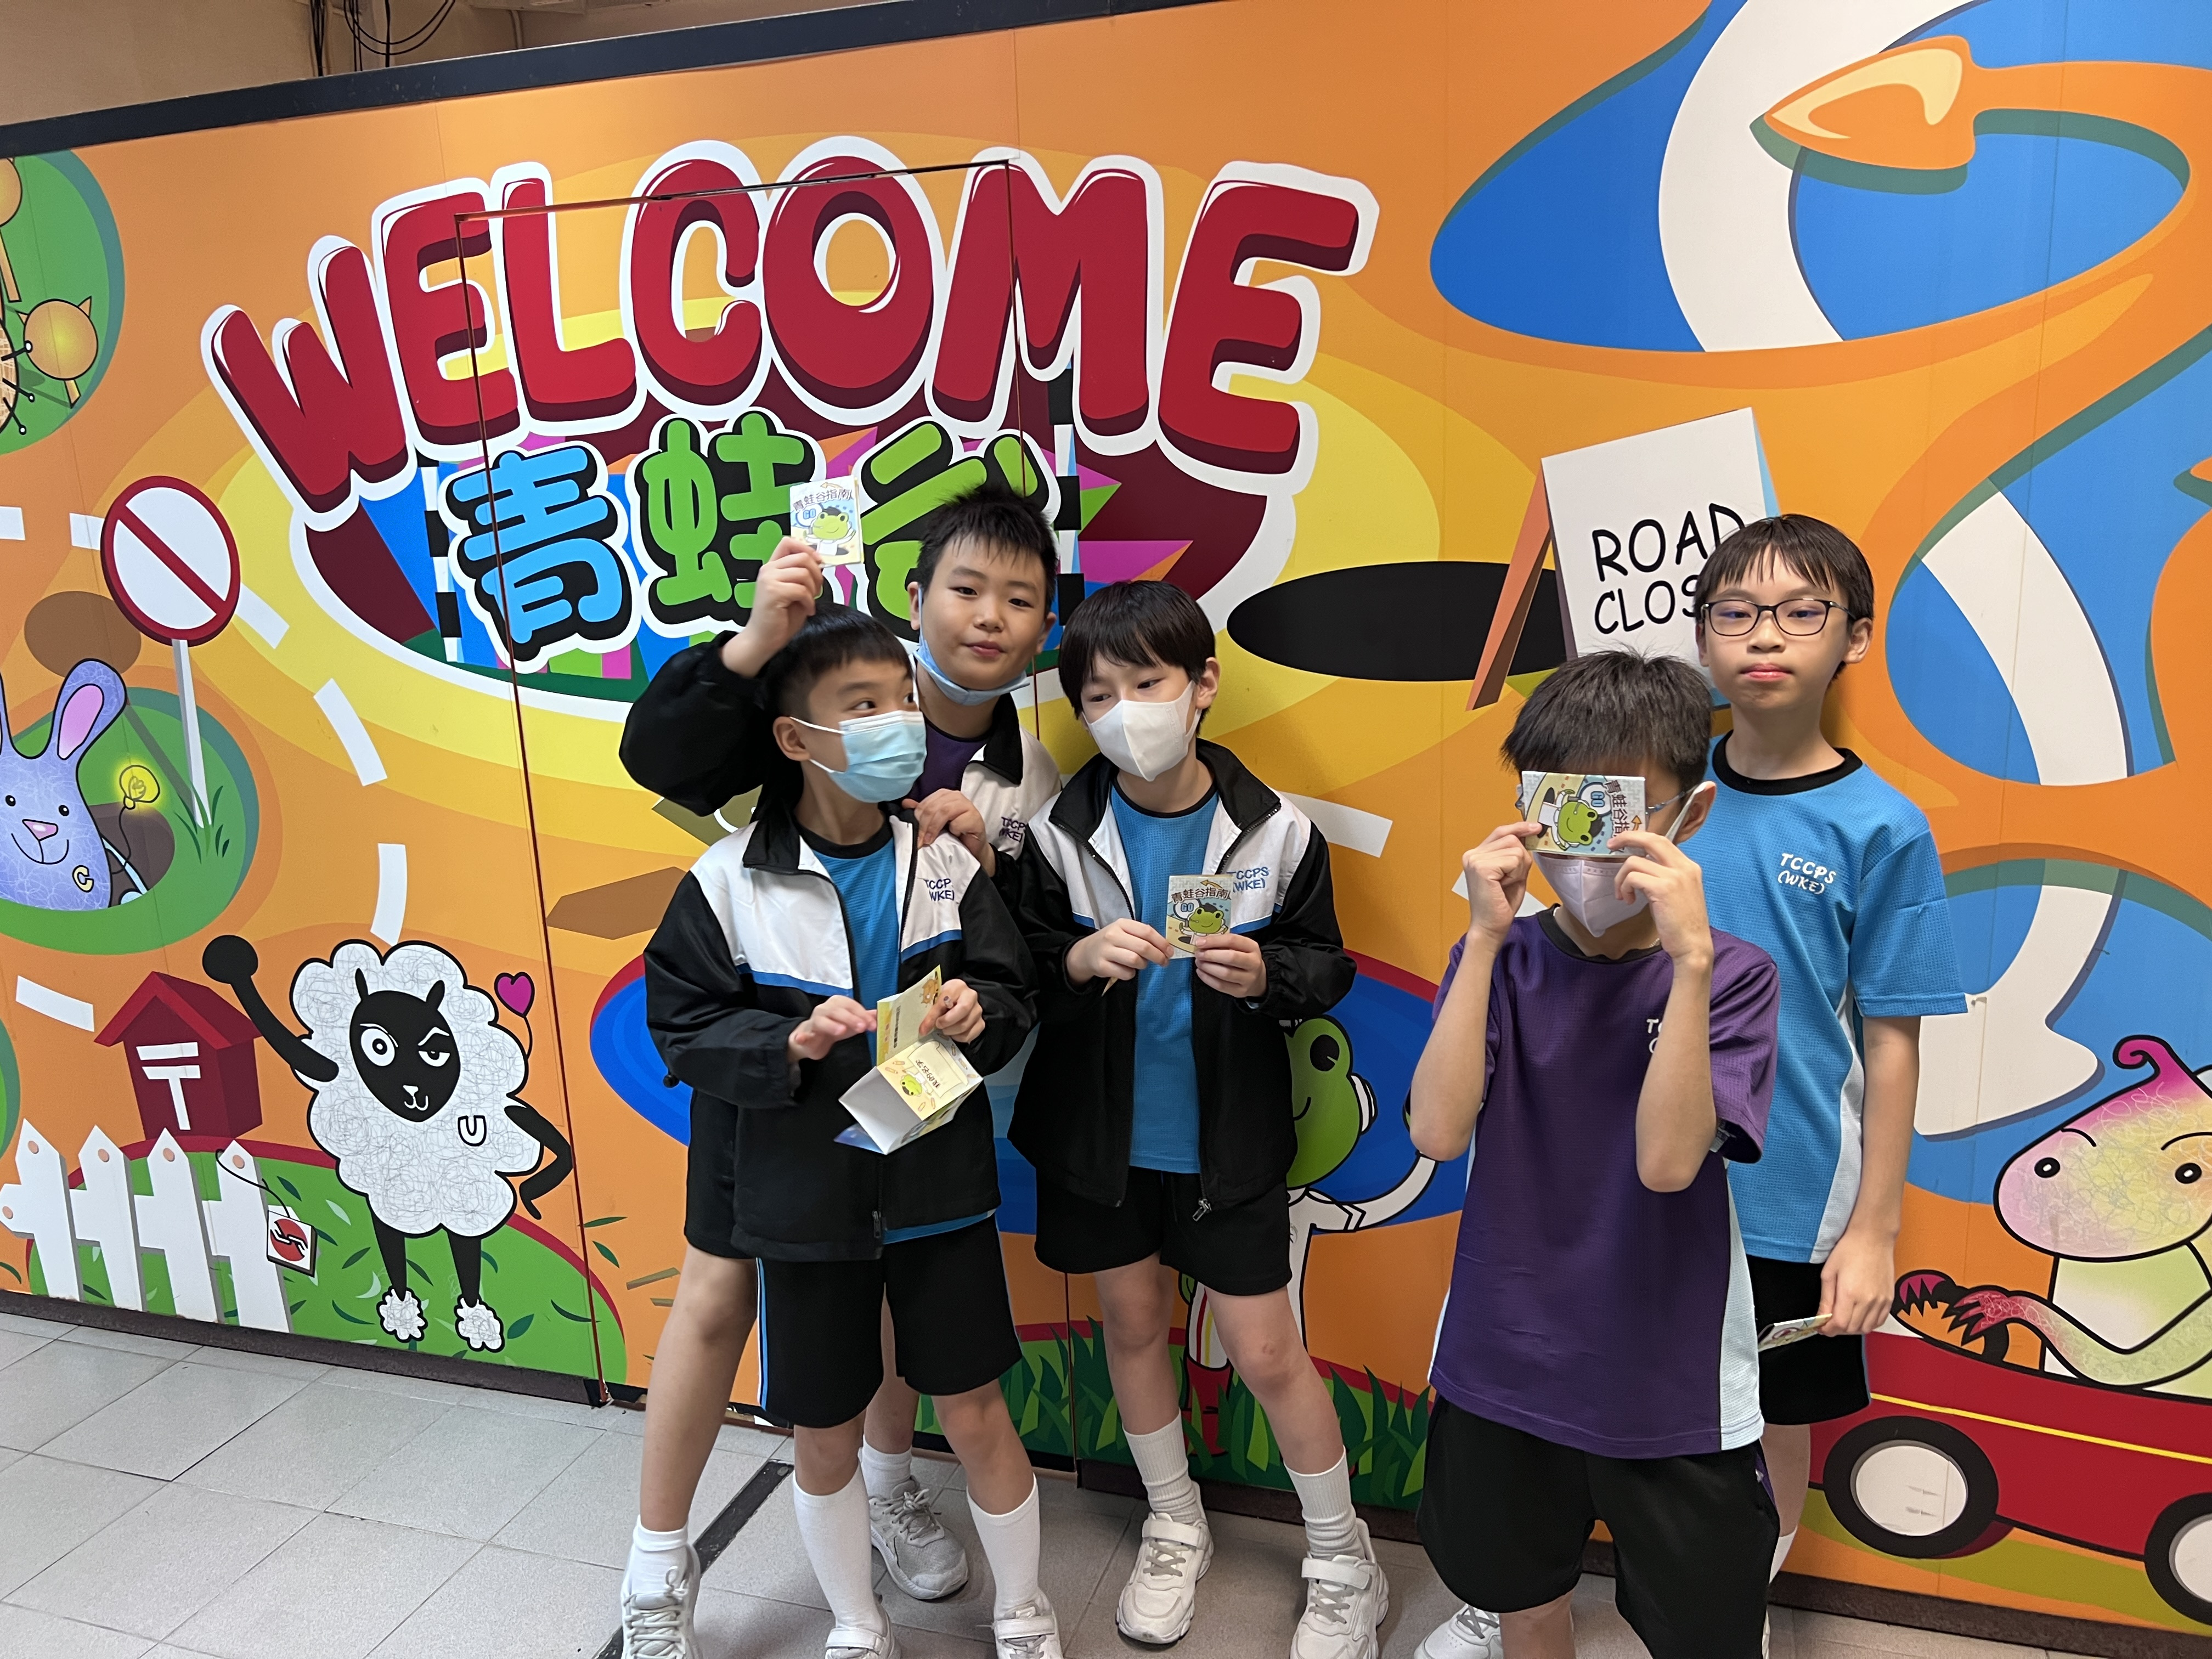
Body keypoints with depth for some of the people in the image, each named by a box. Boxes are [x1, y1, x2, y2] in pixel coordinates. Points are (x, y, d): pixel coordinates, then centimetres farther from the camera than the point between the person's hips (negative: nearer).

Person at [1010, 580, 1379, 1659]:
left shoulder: (1273, 830, -12)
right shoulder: (1061, 834, -10)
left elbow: (1326, 966, -2)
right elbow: (1018, 973, -4)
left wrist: (1267, 975, -23)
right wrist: (1081, 958, -24)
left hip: (1228, 1139, -2)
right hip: (1099, 1135, 2)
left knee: (1268, 1355, 6)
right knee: (1133, 1327, 18)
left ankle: (1343, 1564, 31)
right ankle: (1175, 1531, 43)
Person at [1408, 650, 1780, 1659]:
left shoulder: (1731, 974, -12)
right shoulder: (1502, 959, -6)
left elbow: (1669, 1159, -25)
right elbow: (1437, 1131, -20)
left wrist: (1689, 959, -32)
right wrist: (1485, 940, -24)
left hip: (1672, 1395, -2)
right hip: (1502, 1375, 2)